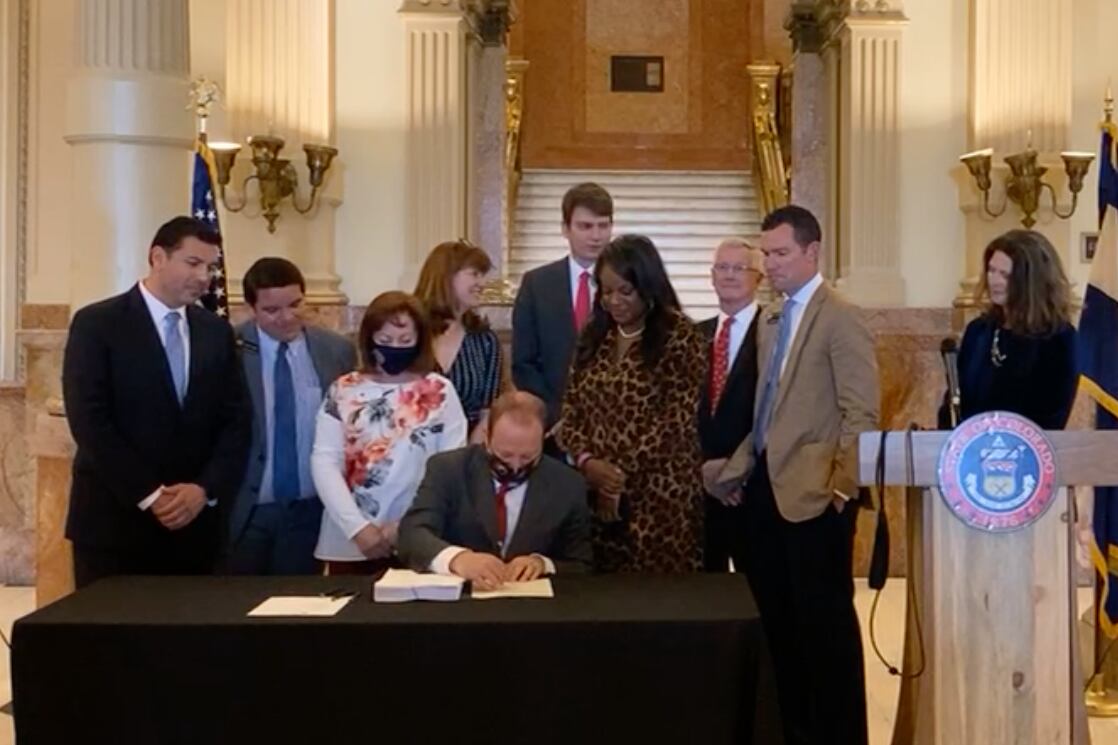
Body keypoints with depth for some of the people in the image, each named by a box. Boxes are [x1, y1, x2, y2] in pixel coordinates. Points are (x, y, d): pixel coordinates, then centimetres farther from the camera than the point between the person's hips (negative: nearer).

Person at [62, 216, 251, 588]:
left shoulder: (217, 332, 10)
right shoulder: (97, 324, -4)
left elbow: (235, 420, 7)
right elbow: (89, 422, -12)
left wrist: (205, 489, -8)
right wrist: (149, 495, -15)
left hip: (195, 522, 4)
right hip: (114, 519, -4)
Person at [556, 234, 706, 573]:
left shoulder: (680, 338, -7)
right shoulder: (594, 336, 11)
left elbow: (677, 422, -12)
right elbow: (571, 410, 10)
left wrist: (623, 474, -12)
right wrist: (585, 460, -8)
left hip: (659, 498, -5)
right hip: (596, 494, 5)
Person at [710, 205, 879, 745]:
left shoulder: (840, 318, -9)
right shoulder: (770, 321, 16)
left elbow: (861, 414, -13)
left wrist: (843, 487, -16)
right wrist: (736, 469, 13)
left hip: (813, 493, -8)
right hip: (765, 488, 8)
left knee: (824, 619, 0)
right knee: (777, 619, 12)